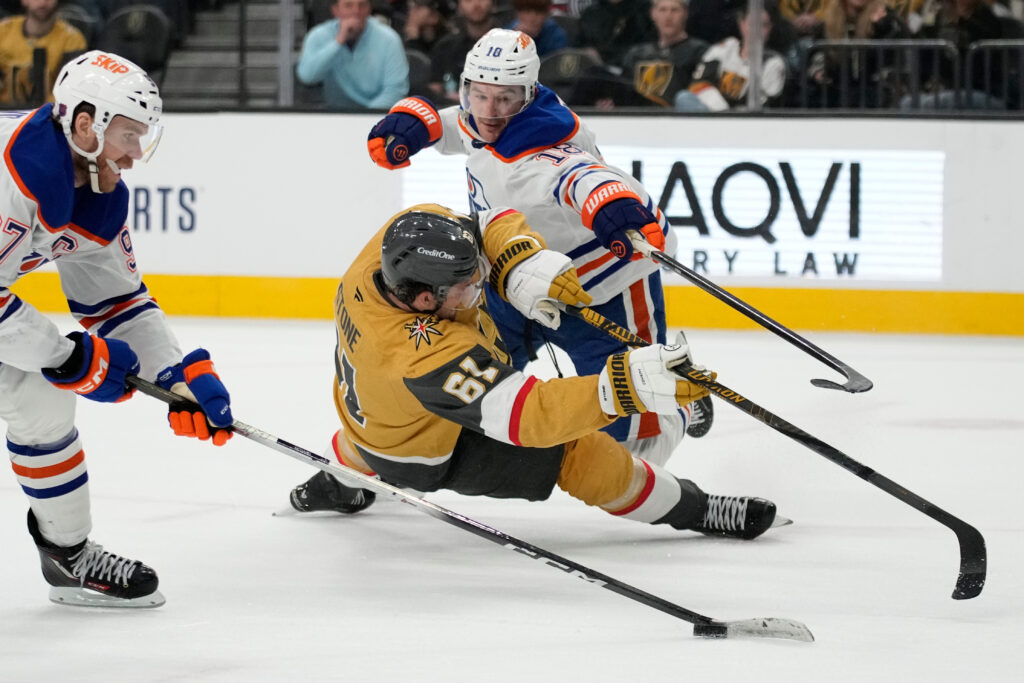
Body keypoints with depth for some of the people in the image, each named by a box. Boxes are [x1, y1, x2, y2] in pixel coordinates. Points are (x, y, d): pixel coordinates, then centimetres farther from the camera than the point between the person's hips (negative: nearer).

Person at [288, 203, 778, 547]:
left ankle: (336, 481, 68)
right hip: (430, 456, -7)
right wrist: (622, 386, -63)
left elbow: (489, 226, -15)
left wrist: (523, 265, -37)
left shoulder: (417, 229, -30)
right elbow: (526, 415, -52)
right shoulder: (428, 356, -48)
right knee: (581, 452, -7)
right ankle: (691, 510, 10)